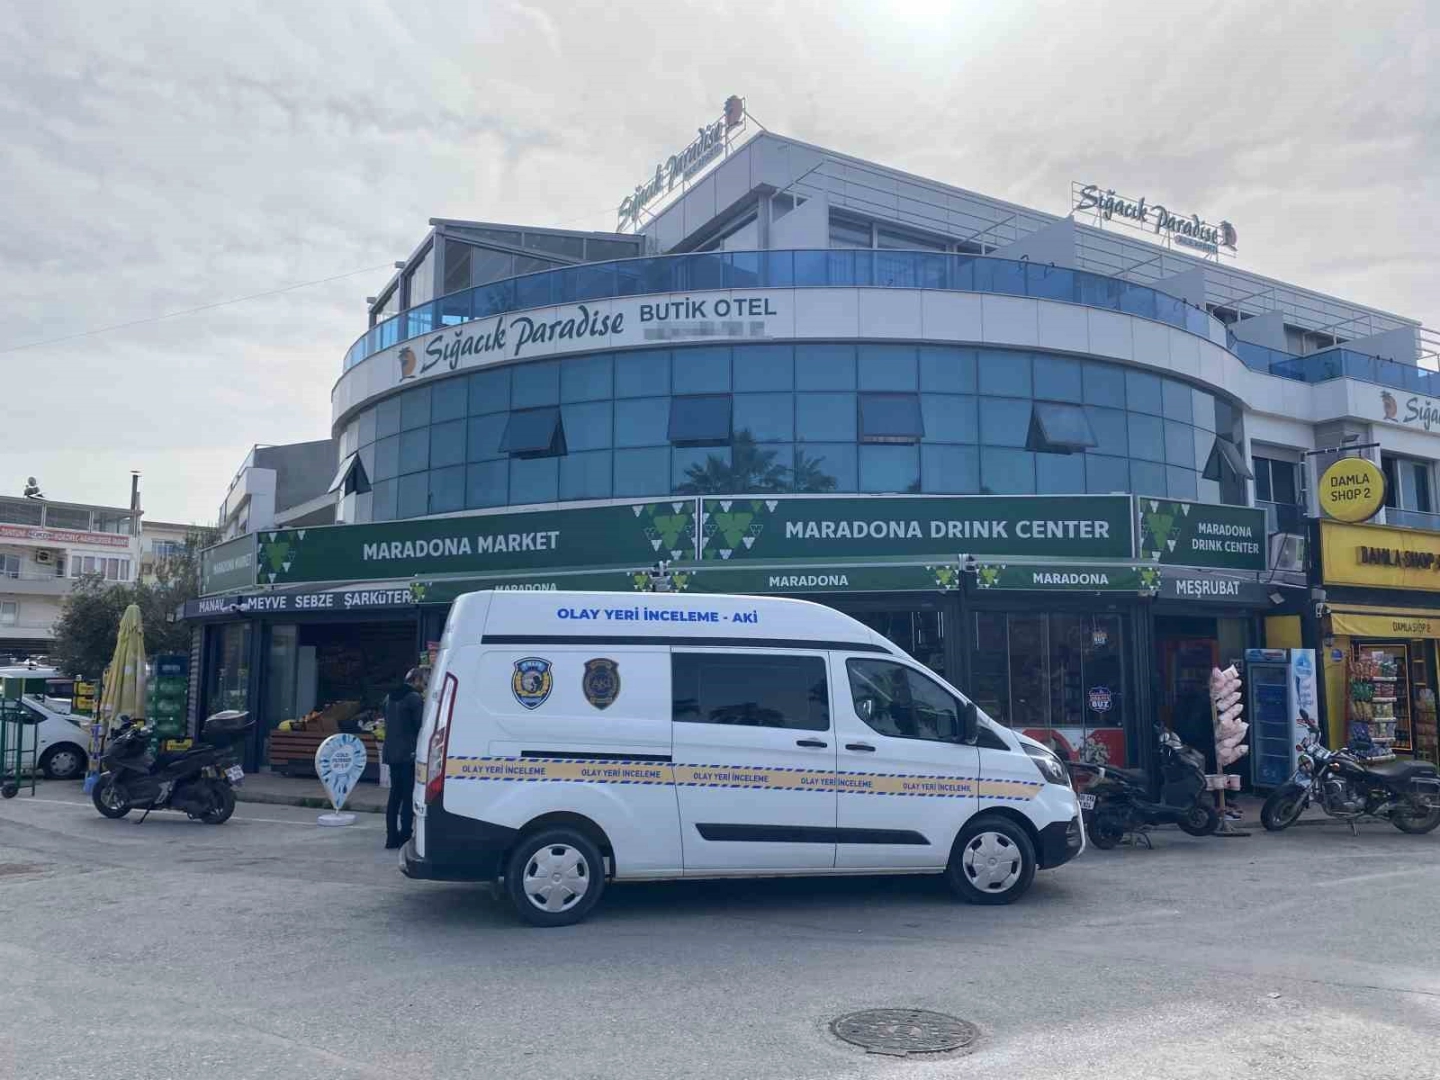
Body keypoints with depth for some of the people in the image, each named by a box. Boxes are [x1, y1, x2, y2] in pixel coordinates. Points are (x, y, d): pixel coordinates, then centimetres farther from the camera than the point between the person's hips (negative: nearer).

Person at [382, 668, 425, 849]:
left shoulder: (389, 697, 14)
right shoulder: (414, 698, -12)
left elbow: (387, 723, 18)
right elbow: (421, 725, -12)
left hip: (392, 753, 8)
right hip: (408, 753, -8)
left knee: (395, 794, 13)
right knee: (408, 796, -3)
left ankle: (391, 837, 14)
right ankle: (405, 837, -4)